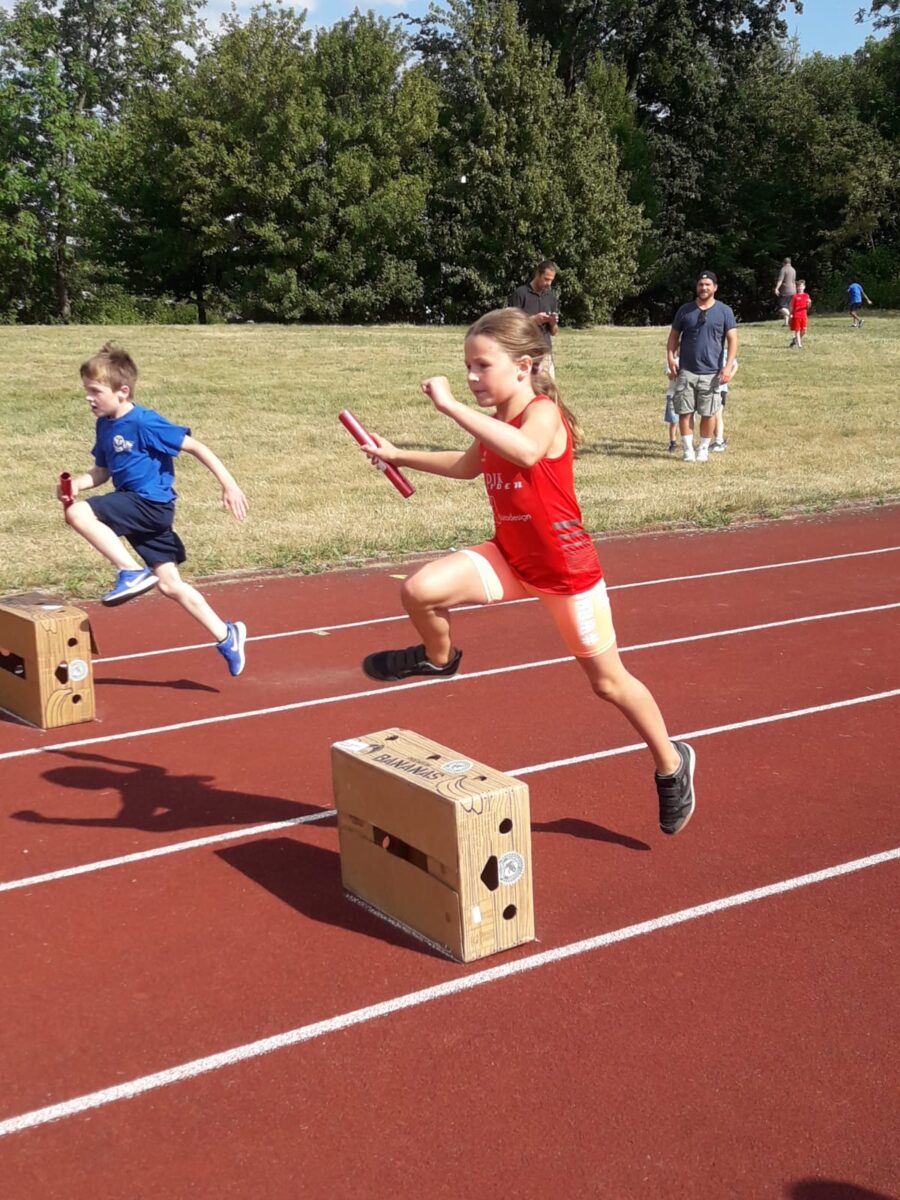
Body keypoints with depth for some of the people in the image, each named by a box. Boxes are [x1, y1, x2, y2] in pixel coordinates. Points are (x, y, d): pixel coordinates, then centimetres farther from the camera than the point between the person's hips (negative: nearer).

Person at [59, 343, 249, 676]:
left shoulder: (145, 423, -16)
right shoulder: (105, 425, 8)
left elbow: (196, 447, -14)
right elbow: (101, 472, 17)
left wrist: (228, 485, -16)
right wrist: (77, 484, -4)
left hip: (150, 504, -9)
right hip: (139, 510, 9)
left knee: (77, 513, -23)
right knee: (170, 585, 10)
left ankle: (132, 573, -18)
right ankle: (226, 636, 20)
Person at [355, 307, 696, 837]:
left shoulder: (543, 413, -23)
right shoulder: (494, 420, 0)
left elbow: (526, 452, -49)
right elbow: (468, 465, 23)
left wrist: (451, 406, -48)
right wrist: (399, 456, 21)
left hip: (566, 566, -6)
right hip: (511, 558, 6)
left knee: (607, 680, 7)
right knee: (421, 591, -18)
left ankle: (672, 762, 31)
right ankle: (439, 657, 16)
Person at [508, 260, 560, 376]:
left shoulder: (551, 296, 12)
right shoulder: (520, 293, -4)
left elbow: (553, 332, 16)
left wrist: (553, 323, -7)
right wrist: (533, 319, -17)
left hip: (546, 353, 5)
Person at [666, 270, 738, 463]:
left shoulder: (724, 311, 2)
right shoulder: (685, 310, 7)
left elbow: (732, 340, -1)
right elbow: (673, 337, 11)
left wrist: (728, 366, -11)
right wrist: (671, 359, -4)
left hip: (712, 373, -1)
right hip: (686, 371, 1)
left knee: (709, 413, 4)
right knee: (685, 412, 0)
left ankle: (704, 449, 17)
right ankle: (688, 449, 9)